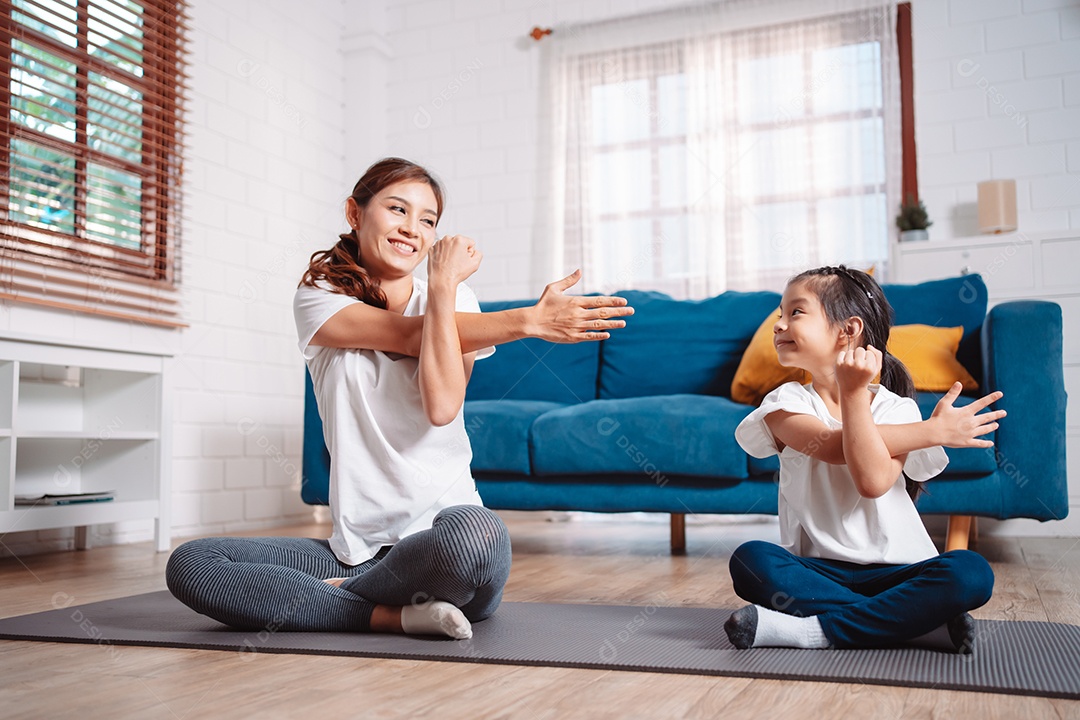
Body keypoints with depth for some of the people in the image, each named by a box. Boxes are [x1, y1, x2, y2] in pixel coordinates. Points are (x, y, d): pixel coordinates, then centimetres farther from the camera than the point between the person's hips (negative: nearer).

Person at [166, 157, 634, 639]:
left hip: (443, 525, -1)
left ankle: (337, 594, -7)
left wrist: (444, 287, -14)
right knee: (189, 564, -16)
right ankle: (394, 615, -17)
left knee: (474, 534, -39)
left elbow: (443, 406, -11)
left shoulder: (456, 301, 8)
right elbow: (410, 336, -12)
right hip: (357, 546, 1)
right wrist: (529, 321, -17)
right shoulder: (318, 298, 7)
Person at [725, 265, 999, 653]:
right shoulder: (786, 402, 2)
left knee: (971, 573, -28)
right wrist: (934, 430, -15)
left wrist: (854, 392, -23)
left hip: (896, 570, 0)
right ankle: (915, 622, -25)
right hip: (818, 571, 1)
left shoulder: (895, 407, 0)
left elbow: (873, 481, -19)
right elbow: (832, 446, -17)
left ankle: (813, 630, -24)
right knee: (749, 559, -29)